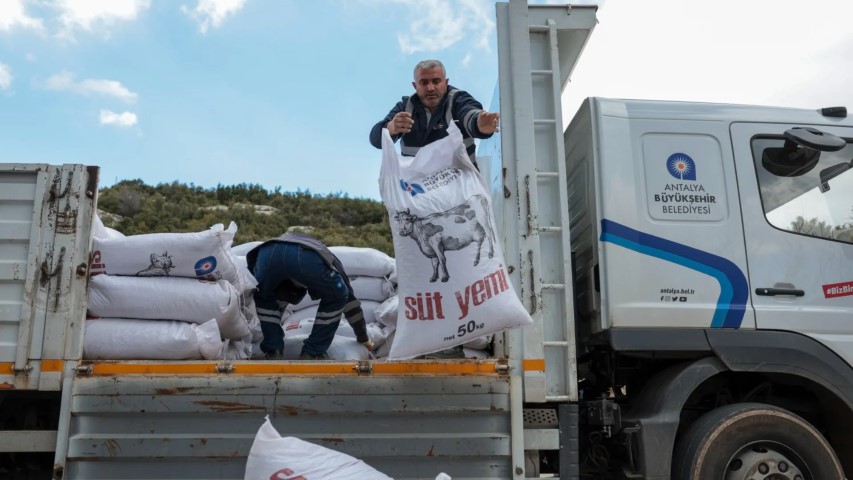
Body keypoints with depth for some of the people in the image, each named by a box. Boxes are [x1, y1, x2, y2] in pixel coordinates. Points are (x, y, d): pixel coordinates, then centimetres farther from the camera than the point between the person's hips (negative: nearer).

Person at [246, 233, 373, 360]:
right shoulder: (332, 262, 43)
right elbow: (350, 301, 45)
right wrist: (363, 338, 55)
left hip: (269, 252, 3)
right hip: (307, 257, -3)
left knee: (264, 298, 35)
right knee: (335, 298, 24)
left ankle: (273, 353, 27)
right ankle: (312, 354, 23)